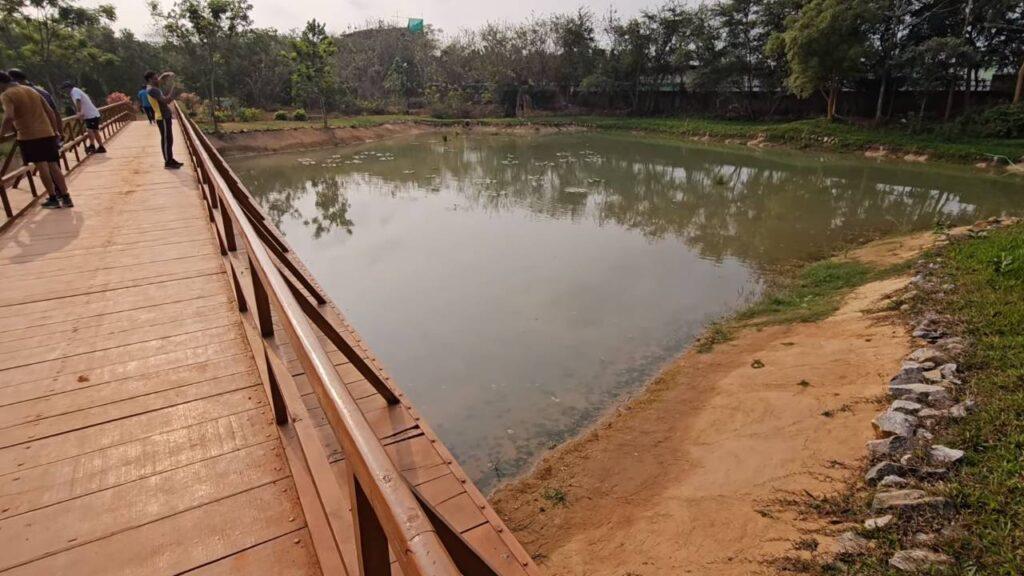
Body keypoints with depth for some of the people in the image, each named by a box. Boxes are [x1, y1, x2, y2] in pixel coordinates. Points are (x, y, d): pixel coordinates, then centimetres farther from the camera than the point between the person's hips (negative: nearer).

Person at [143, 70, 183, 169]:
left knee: (169, 139, 14)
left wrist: (170, 74, 5)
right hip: (162, 118, -10)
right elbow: (166, 100, -25)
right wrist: (172, 88, -15)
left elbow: (162, 76, 26)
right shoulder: (152, 90, -17)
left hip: (165, 117, 10)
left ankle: (171, 160, 22)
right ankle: (167, 162, 0)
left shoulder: (153, 87, 12)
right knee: (166, 140, -5)